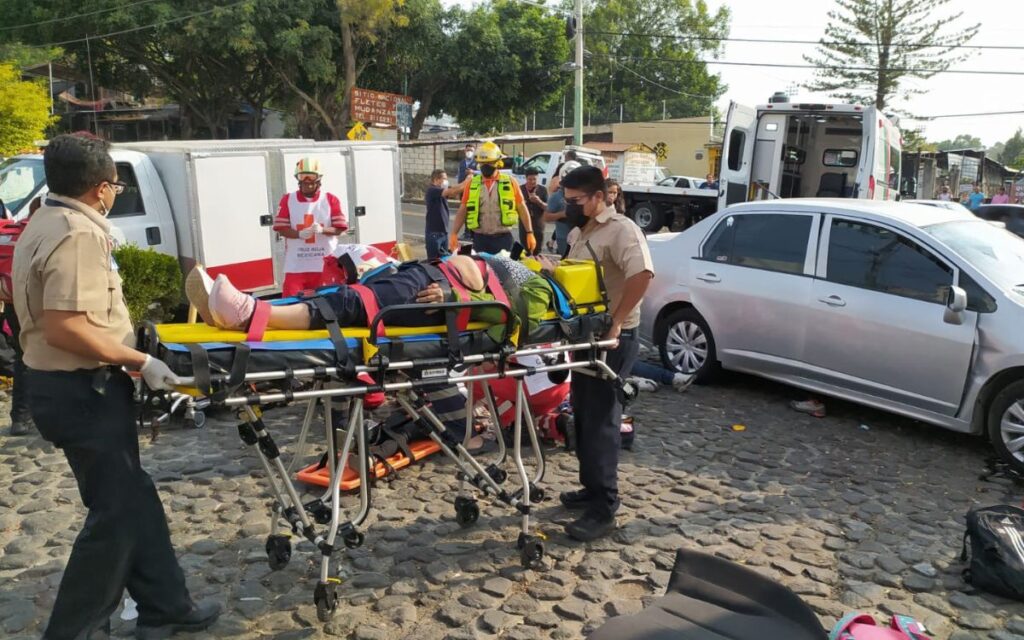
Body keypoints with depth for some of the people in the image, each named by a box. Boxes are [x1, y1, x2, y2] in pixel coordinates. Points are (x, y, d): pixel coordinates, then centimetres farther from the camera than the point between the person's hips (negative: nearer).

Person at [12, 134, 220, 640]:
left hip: (65, 384, 10)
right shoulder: (78, 233, -21)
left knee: (133, 499, 17)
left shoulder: (48, 221, 12)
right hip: (82, 392, -10)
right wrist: (138, 361, -21)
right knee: (115, 511, 2)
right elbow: (63, 328, -28)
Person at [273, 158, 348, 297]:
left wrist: (322, 230, -23)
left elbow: (340, 228, -2)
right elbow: (281, 228, 0)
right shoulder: (288, 200, 4)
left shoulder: (331, 200, 2)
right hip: (296, 266, 0)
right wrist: (300, 234, -20)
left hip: (325, 265, 0)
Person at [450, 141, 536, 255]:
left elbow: (522, 209, 4)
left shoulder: (510, 182, 2)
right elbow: (462, 211, 8)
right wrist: (454, 233, -1)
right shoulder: (472, 184, 6)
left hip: (503, 238, -1)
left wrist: (530, 233, -1)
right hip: (480, 239, 1)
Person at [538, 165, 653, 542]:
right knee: (584, 416, 16)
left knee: (601, 421, -7)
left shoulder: (620, 230, -17)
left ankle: (604, 510, -1)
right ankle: (592, 489, 29)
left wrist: (616, 321, -31)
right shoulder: (585, 232, 15)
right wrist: (550, 269, 4)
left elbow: (642, 274, -33)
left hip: (612, 340, -10)